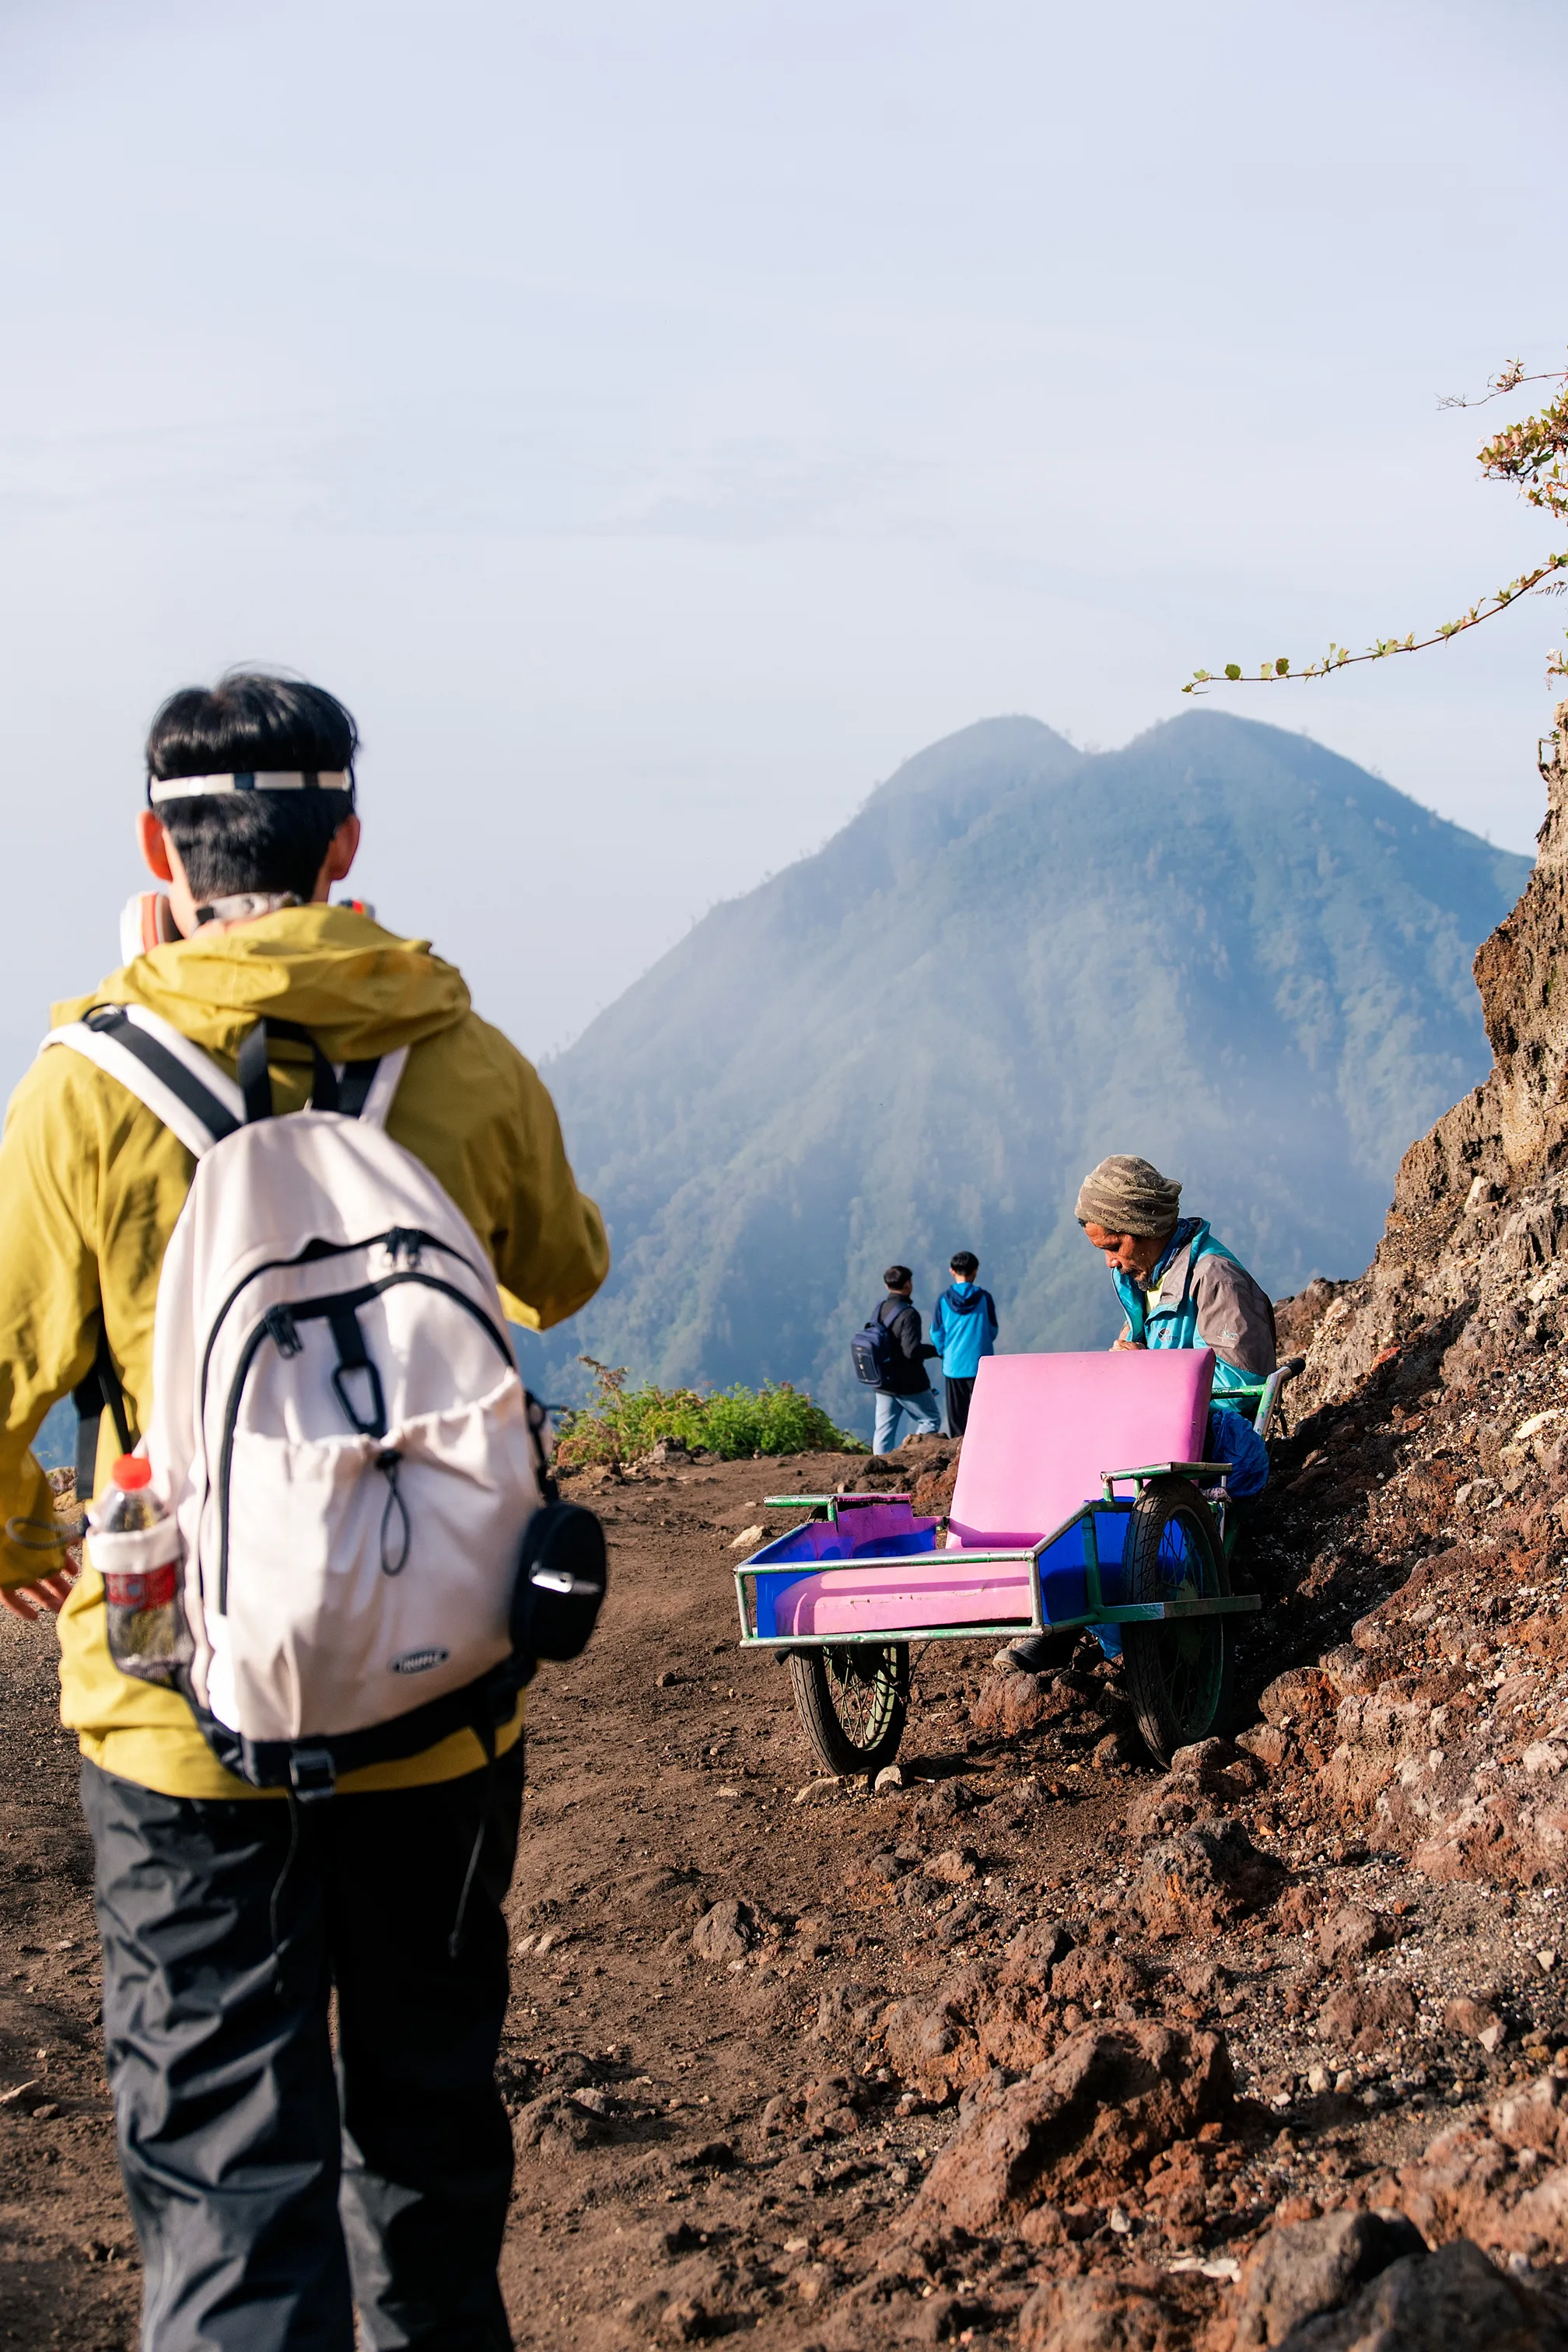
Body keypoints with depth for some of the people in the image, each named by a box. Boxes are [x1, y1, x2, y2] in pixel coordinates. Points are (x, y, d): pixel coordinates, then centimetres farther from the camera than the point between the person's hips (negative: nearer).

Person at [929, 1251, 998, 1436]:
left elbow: (937, 1334, 1)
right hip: (980, 1365, -1)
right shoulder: (984, 1298, -5)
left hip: (953, 1366, 1)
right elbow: (992, 1331, 4)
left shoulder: (944, 1299, -3)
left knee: (956, 1417, 7)